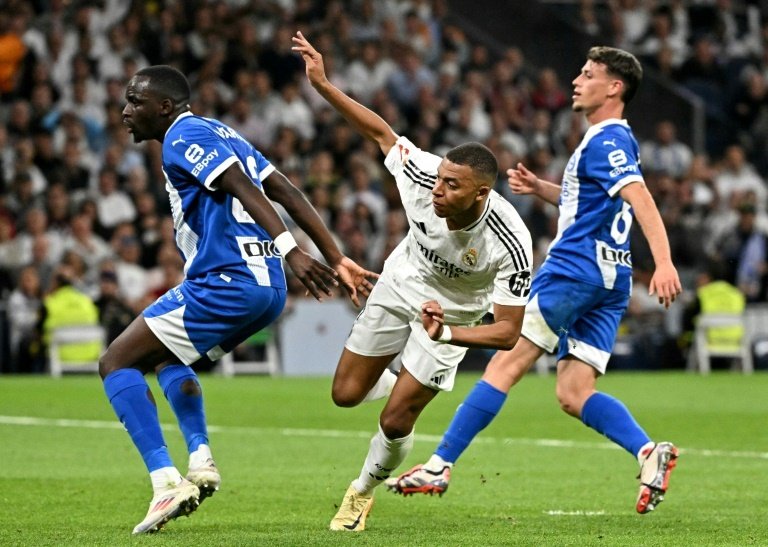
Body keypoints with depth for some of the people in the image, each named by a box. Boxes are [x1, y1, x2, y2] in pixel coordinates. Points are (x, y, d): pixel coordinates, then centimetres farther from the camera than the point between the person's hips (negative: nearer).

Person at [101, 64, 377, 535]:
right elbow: (289, 193, 17)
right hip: (269, 287, 10)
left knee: (117, 363, -2)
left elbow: (246, 190, -19)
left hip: (226, 282, -10)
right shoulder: (219, 133, 23)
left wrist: (291, 251, -30)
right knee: (167, 358, 30)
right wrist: (338, 261, 14)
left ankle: (166, 482, -15)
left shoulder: (182, 138, -5)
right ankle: (201, 461, 13)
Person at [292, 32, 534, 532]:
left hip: (452, 314, -3)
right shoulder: (424, 176, -32)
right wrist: (323, 85, -17)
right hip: (401, 284, 4)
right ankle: (403, 385, 45)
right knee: (346, 394, 9)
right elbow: (381, 132, -13)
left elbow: (509, 331, -31)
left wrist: (447, 334, -45)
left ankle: (364, 492, 27)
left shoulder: (510, 243, -38)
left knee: (395, 421, -5)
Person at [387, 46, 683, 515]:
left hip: (575, 269, -10)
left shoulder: (606, 141, -11)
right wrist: (538, 187, 20)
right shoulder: (609, 140, 21)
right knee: (574, 394, 2)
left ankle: (441, 465, -4)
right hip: (608, 282, 10)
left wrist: (664, 262, -38)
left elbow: (640, 198, -25)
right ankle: (650, 452, -16)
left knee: (506, 364, -6)